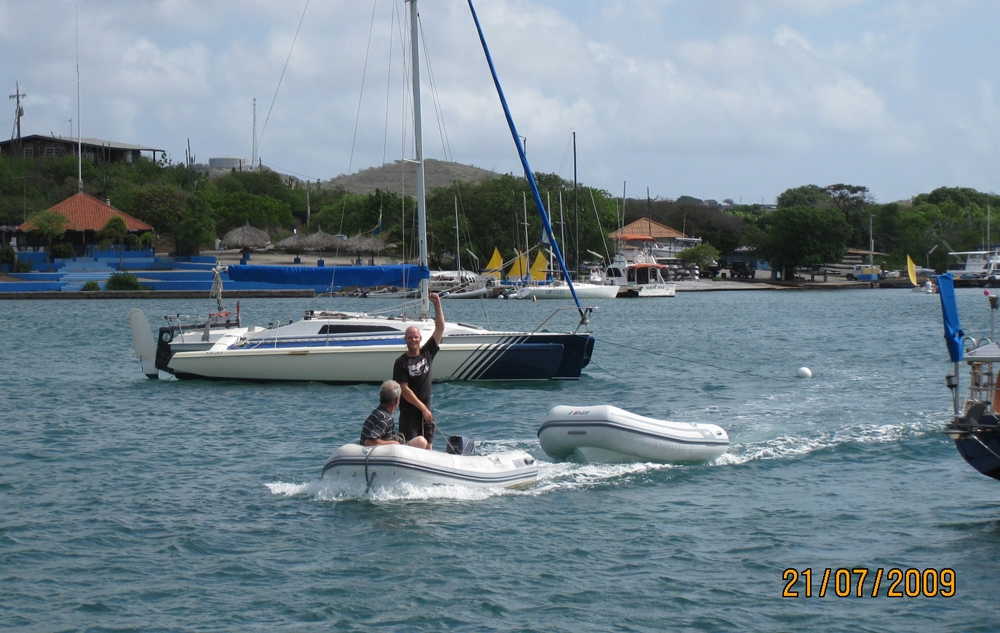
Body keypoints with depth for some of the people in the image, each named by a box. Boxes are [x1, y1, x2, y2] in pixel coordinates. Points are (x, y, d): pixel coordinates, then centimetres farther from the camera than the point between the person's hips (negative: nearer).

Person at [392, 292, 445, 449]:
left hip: (426, 410, 5)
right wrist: (423, 408, -15)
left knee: (428, 447, 3)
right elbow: (405, 390, -11)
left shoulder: (427, 353, 7)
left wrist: (437, 304, 1)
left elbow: (440, 328, 8)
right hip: (409, 413, -5)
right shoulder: (401, 362, -6)